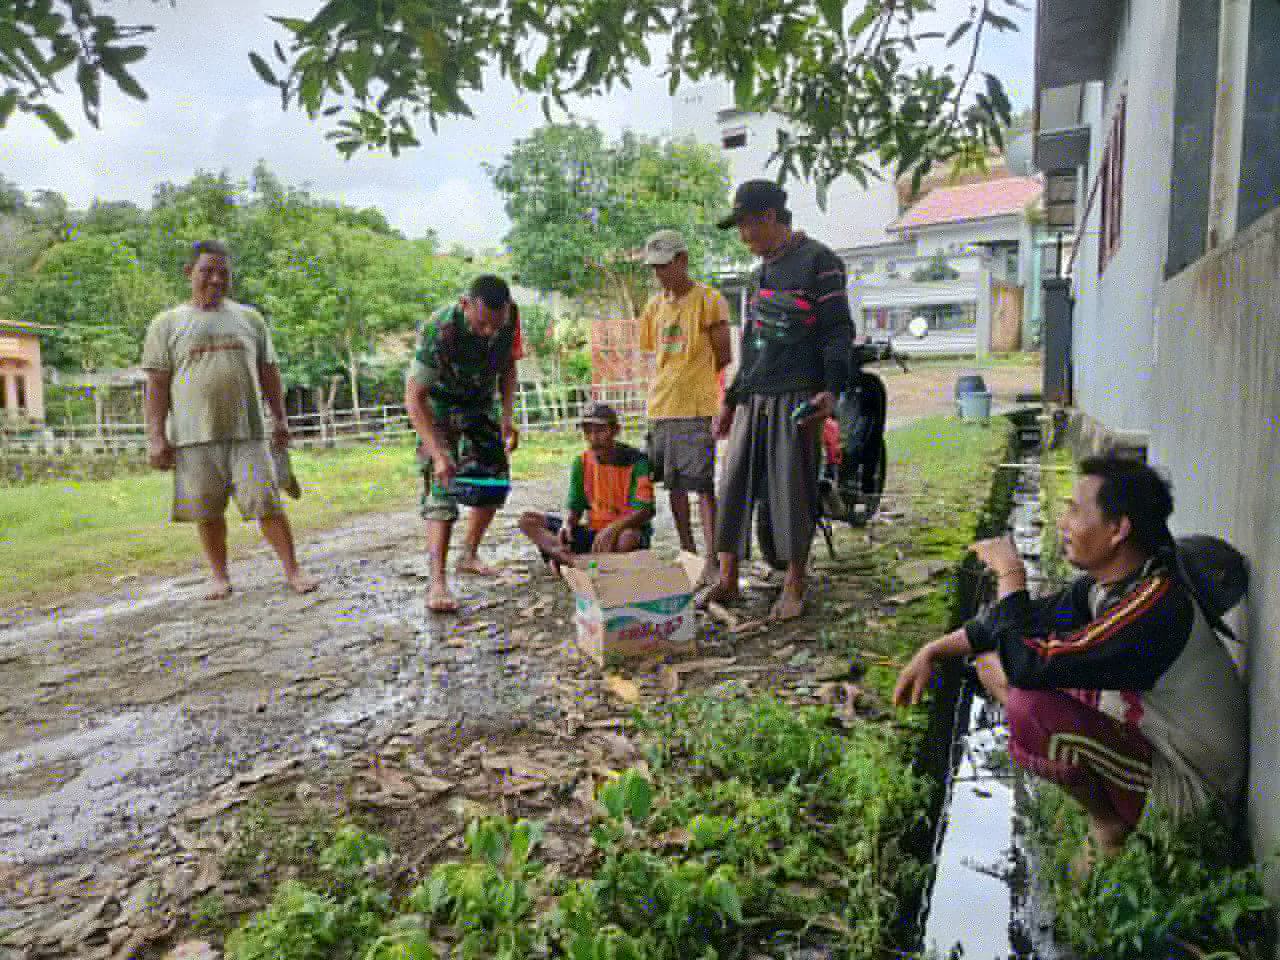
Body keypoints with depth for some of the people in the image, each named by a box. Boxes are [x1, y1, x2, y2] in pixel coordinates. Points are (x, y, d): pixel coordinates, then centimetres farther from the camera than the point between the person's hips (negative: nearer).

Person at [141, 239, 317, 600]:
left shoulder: (249, 318, 13)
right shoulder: (167, 324, 7)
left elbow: (269, 373, 15)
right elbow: (157, 384, 3)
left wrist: (280, 419, 10)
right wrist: (156, 437, -3)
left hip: (247, 431, 0)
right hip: (195, 435, 0)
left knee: (268, 504, -3)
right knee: (207, 512, 6)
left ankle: (292, 569, 6)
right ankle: (220, 576, 19)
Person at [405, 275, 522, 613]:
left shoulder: (510, 317, -20)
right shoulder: (438, 331, -36)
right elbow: (414, 398, -33)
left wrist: (508, 417, -10)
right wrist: (438, 453, -41)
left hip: (480, 405, 6)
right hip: (438, 407, -5)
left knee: (495, 480, 5)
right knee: (442, 488, -16)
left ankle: (469, 555, 24)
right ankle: (437, 582, -18)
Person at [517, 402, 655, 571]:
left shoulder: (636, 461, -10)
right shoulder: (582, 462, 4)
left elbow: (645, 510, -18)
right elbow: (575, 508, 6)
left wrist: (613, 528, -34)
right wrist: (568, 523, -18)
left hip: (625, 530, -5)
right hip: (593, 532, 5)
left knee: (627, 539, -43)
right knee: (527, 520, -6)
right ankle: (570, 558, -31)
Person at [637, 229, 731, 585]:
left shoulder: (709, 299, -5)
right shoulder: (655, 305, 13)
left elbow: (723, 357, -3)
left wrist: (694, 379, 7)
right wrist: (672, 382, 10)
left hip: (696, 407, -6)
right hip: (661, 405, 7)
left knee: (702, 485, -8)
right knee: (674, 484, 11)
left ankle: (712, 562, -5)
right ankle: (688, 553, 22)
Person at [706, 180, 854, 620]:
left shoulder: (818, 261, -3)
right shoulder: (761, 272, 19)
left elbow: (838, 331, -8)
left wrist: (831, 390, -20)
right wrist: (730, 399, 23)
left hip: (796, 400, -7)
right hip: (753, 400, 7)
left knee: (792, 492, -2)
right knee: (734, 487, 4)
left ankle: (794, 588, 10)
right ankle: (727, 579, 13)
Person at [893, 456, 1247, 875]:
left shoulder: (1154, 606, -32)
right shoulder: (1109, 583, -5)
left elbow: (1027, 662, -33)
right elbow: (1031, 619, 7)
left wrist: (1010, 574, -19)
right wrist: (933, 651, 0)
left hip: (1194, 791, -8)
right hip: (1144, 730, 8)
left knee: (1029, 707, -32)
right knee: (992, 664, 3)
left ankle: (1110, 825, -2)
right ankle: (1105, 805, 7)